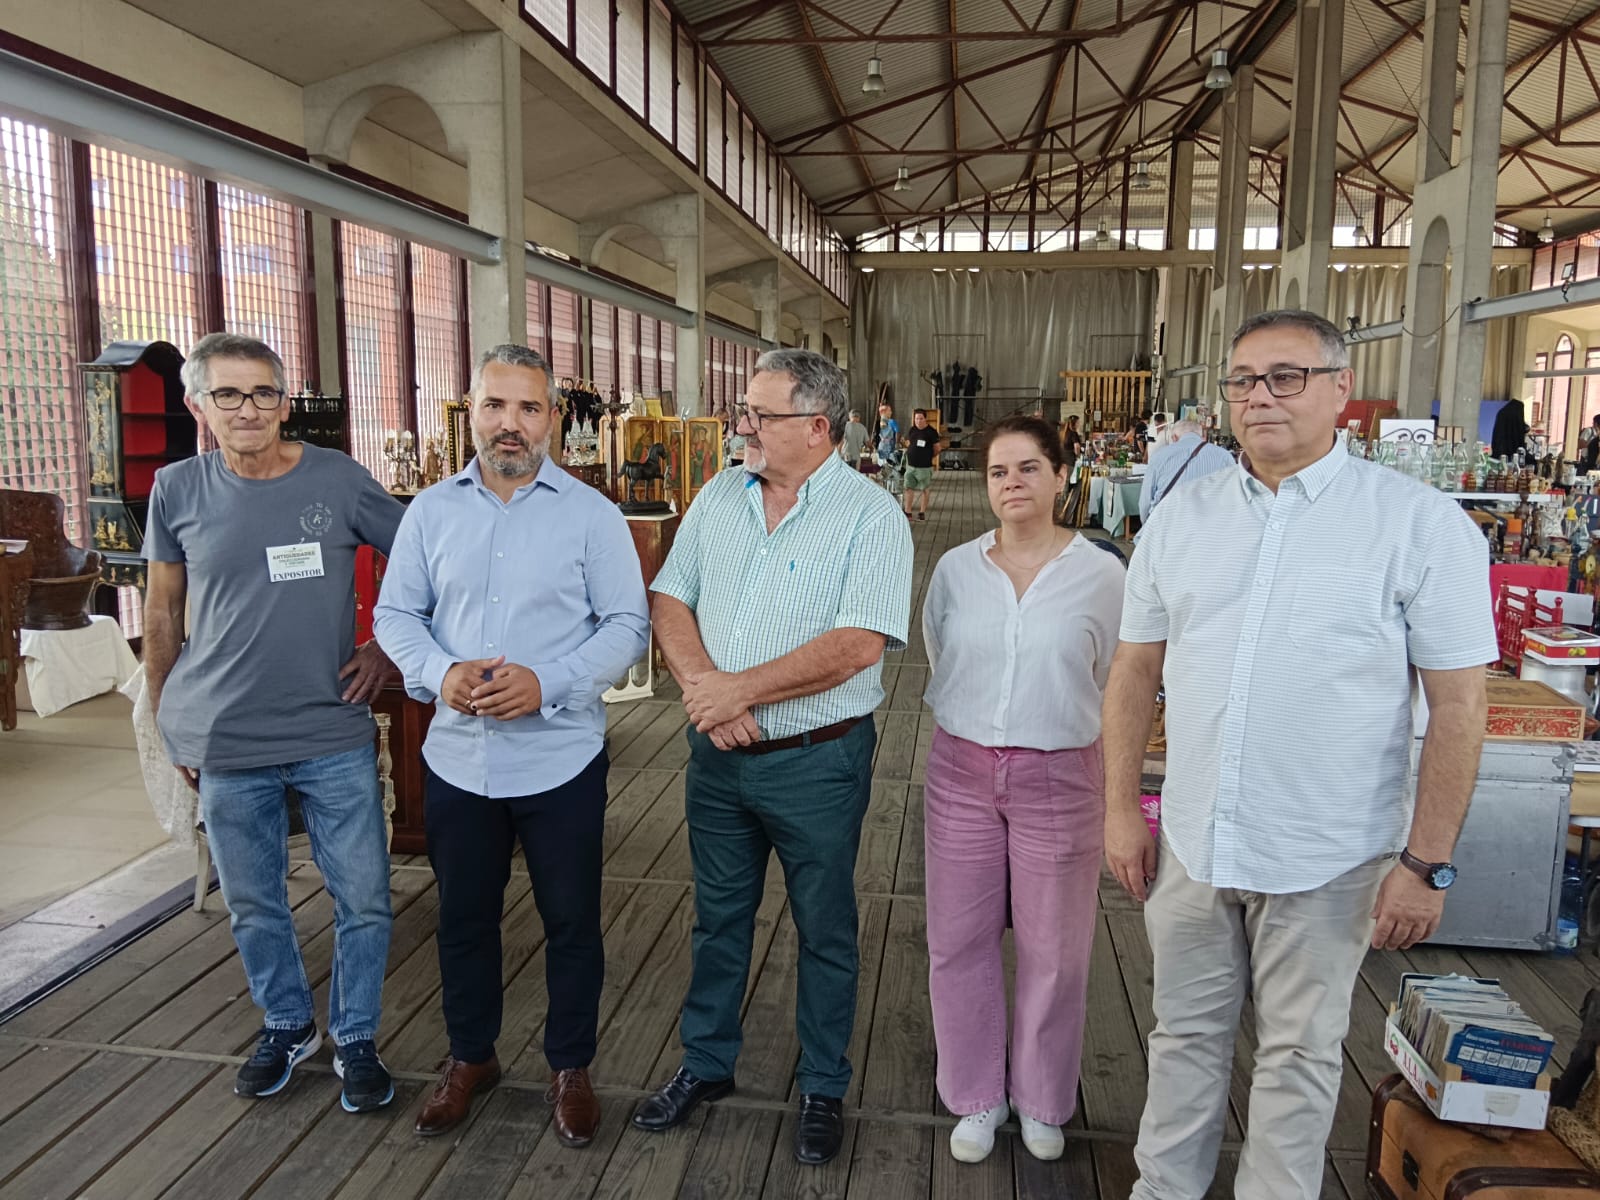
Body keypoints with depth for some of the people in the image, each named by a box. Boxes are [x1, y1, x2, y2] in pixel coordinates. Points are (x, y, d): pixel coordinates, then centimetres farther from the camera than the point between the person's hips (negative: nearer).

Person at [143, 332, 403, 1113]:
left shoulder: (338, 479, -5)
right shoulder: (178, 491, 0)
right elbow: (163, 613, 8)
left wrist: (386, 647, -2)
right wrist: (168, 723, 10)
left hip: (334, 736, -1)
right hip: (225, 742, 2)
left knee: (363, 900, 5)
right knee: (253, 905, 16)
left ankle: (355, 1039, 27)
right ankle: (287, 1026, 39)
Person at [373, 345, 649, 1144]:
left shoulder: (590, 514, -5)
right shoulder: (431, 511, 5)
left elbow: (627, 625, -7)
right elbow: (395, 613, 7)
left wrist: (548, 684, -20)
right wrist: (438, 673, -14)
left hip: (560, 758, -3)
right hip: (457, 757, 3)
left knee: (571, 922, 10)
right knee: (463, 918, 18)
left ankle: (570, 1067, 32)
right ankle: (470, 1057, 40)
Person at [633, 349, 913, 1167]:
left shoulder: (869, 516, -12)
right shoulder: (720, 497, 5)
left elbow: (857, 645, -22)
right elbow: (670, 601, 3)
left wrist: (739, 687, -20)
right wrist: (704, 689, -14)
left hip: (816, 761, -4)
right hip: (717, 754, 5)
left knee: (825, 931, 12)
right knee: (718, 918, 19)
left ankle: (823, 1090, 32)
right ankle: (705, 1065, 39)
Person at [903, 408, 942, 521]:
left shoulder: (931, 432, -7)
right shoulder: (912, 430, 6)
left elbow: (937, 448, -2)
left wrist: (928, 457, 2)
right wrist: (910, 454, 10)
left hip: (925, 466, -4)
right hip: (911, 465, 4)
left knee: (925, 490, 4)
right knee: (908, 489, 3)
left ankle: (922, 513, 14)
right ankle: (907, 513, 8)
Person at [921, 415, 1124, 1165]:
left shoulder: (1099, 573, -7)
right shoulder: (955, 568, 0)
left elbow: (1113, 681, 4)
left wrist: (1052, 722, 9)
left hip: (1059, 778, -2)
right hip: (962, 772, 2)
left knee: (1053, 948, 10)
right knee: (959, 940, 10)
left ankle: (1041, 1099, 34)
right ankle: (976, 1096, 31)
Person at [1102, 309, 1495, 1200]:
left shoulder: (1421, 523, -8)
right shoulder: (1182, 519, 3)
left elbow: (1459, 704, -8)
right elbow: (1136, 670, 8)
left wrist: (1427, 863, -10)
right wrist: (1122, 808, 5)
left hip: (1328, 858, -3)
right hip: (1191, 843, 4)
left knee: (1300, 1054, 15)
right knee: (1187, 1035, 19)